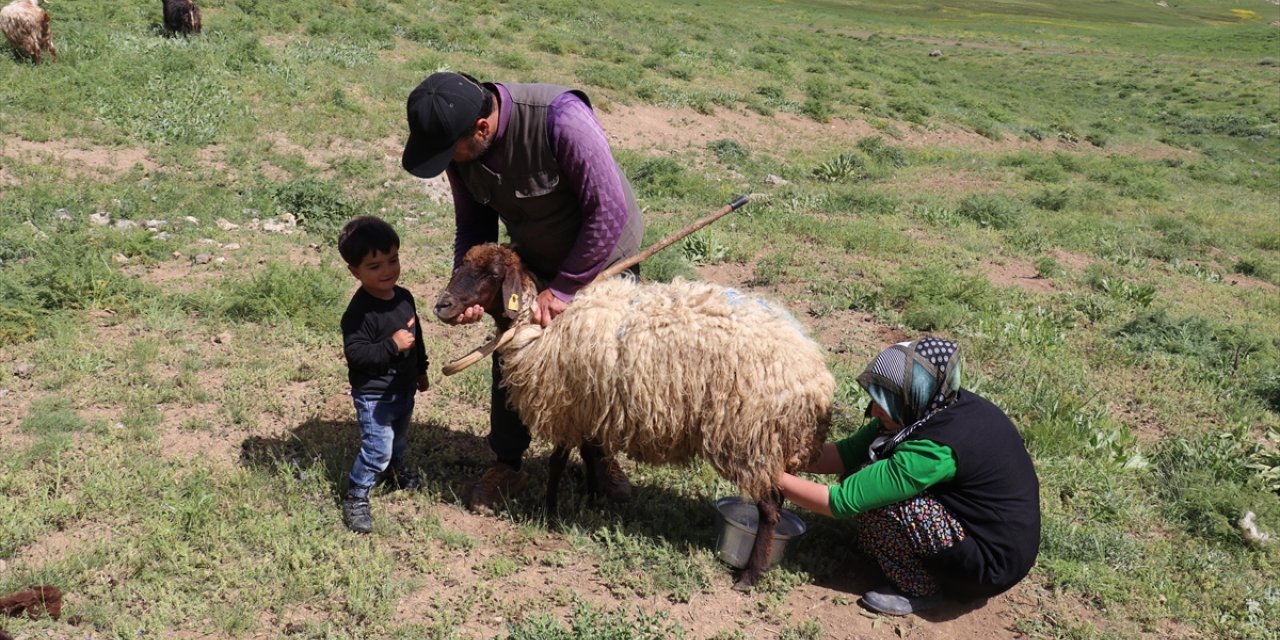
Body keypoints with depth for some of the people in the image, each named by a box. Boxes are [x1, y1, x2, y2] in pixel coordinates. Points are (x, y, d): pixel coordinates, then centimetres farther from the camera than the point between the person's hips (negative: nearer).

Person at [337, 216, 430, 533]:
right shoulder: (359, 311, -26)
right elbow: (354, 353, -28)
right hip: (374, 395, -8)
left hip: (404, 388, 8)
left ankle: (397, 471, 54)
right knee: (377, 450, -6)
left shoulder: (404, 297, -1)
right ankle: (355, 498, 11)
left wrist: (421, 370, 21)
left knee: (399, 439, 28)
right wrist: (391, 345, -33)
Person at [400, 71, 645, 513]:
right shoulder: (458, 142, -19)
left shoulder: (561, 120, -39)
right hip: (534, 261, 4)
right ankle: (506, 465, 26)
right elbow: (474, 222, -6)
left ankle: (598, 455, 37)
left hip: (604, 257, -4)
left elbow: (610, 211, -34)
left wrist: (563, 288, -28)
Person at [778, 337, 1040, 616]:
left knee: (873, 497, -20)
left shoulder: (936, 449, -31)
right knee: (869, 475, 2)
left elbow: (841, 501, -27)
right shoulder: (936, 405, -8)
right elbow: (848, 453, -2)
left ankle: (920, 589, 0)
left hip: (992, 563, -8)